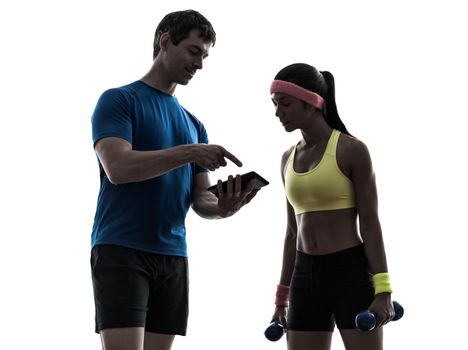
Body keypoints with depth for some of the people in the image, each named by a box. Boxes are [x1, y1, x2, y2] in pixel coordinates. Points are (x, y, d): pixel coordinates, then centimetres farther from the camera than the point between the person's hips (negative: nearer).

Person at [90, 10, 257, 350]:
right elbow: (117, 168, -16)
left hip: (173, 256, 6)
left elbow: (200, 198, 13)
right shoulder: (118, 100, 0)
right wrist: (189, 152, -21)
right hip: (121, 249, -6)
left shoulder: (194, 125, 19)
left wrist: (222, 208, -11)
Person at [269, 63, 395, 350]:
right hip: (305, 276, 6)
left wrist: (383, 290, -15)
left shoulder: (351, 150, -7)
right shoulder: (289, 159, 12)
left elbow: (370, 223, -8)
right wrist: (283, 296, 17)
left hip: (350, 272, -6)